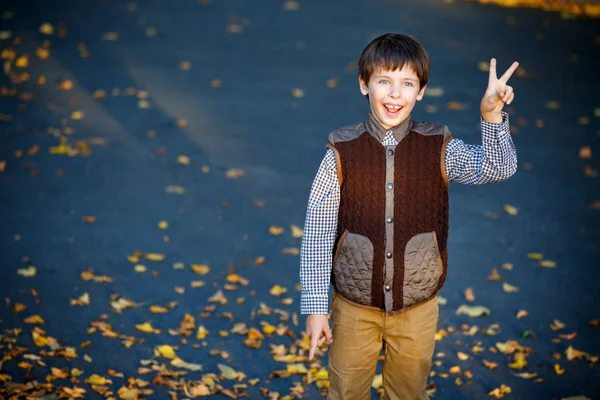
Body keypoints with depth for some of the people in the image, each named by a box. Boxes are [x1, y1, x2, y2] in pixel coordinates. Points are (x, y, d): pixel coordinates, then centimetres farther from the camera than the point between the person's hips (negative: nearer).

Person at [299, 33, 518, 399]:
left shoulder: (438, 149, -7)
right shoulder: (342, 153, -11)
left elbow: (499, 168, -21)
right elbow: (317, 234, -9)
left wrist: (492, 114, -38)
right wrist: (316, 307, -8)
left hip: (417, 307, 1)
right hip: (354, 306, -1)